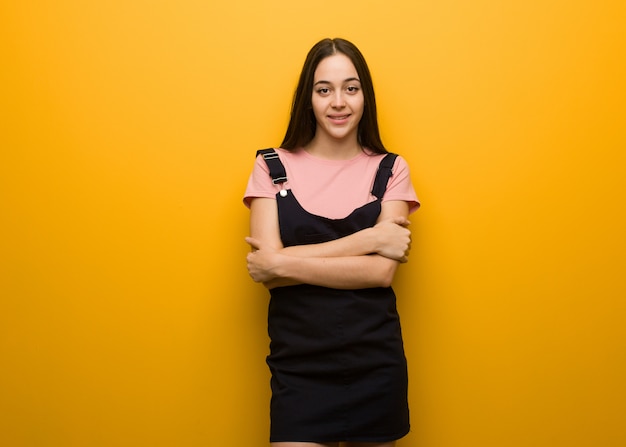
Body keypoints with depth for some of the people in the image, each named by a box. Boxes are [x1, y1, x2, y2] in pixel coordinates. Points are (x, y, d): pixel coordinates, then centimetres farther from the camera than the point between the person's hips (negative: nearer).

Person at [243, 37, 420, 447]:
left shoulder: (391, 169, 1)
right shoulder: (272, 166, 0)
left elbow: (382, 272, -10)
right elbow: (266, 268, -10)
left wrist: (284, 263, -14)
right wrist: (367, 239, -14)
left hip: (375, 363, 1)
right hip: (297, 364, 0)